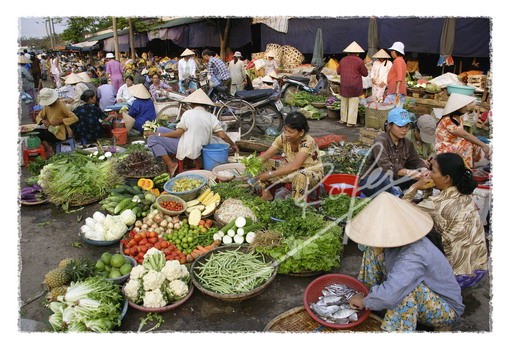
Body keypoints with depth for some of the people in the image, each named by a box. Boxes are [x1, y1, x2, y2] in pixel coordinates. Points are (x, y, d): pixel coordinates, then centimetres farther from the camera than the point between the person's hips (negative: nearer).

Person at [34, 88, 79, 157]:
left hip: (61, 132, -7)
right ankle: (49, 146, -5)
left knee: (39, 133, -19)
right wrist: (43, 121, -11)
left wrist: (60, 121, -26)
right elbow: (38, 117, 13)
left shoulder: (61, 106, -14)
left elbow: (75, 118, -21)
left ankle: (50, 151, -2)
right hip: (51, 130, 7)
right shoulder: (46, 106, 6)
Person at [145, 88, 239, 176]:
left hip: (186, 150, -7)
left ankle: (170, 164, -8)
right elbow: (222, 135, -6)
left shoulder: (188, 113, -14)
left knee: (152, 139, -3)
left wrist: (156, 134, -5)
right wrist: (233, 144, 11)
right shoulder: (211, 117, -1)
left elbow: (177, 133, -15)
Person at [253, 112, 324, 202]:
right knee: (263, 164, -9)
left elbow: (294, 166, -42)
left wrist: (270, 174, -45)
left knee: (300, 176, -41)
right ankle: (266, 194, 0)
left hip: (312, 173, -6)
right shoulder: (283, 138, -14)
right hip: (290, 170, 6)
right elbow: (265, 155, -16)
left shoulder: (307, 142, -30)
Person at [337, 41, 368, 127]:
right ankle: (351, 122, 1)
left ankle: (343, 119, 25)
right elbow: (365, 73, 0)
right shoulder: (359, 61, -8)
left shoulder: (343, 60, 4)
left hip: (344, 85, 4)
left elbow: (339, 72, 14)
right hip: (355, 86, -4)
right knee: (353, 104, 1)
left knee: (344, 103, 16)